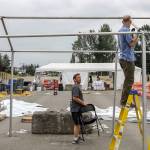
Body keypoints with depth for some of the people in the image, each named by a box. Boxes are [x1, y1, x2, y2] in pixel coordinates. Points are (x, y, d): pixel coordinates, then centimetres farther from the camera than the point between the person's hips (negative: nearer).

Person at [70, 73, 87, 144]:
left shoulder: (78, 86, 15)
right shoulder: (75, 87, -18)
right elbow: (75, 98, -25)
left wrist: (83, 102, 15)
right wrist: (82, 103, -18)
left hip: (78, 108, 10)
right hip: (75, 108, -10)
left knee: (78, 123, 18)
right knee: (76, 124, -4)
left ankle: (77, 136, 30)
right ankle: (75, 139, 3)